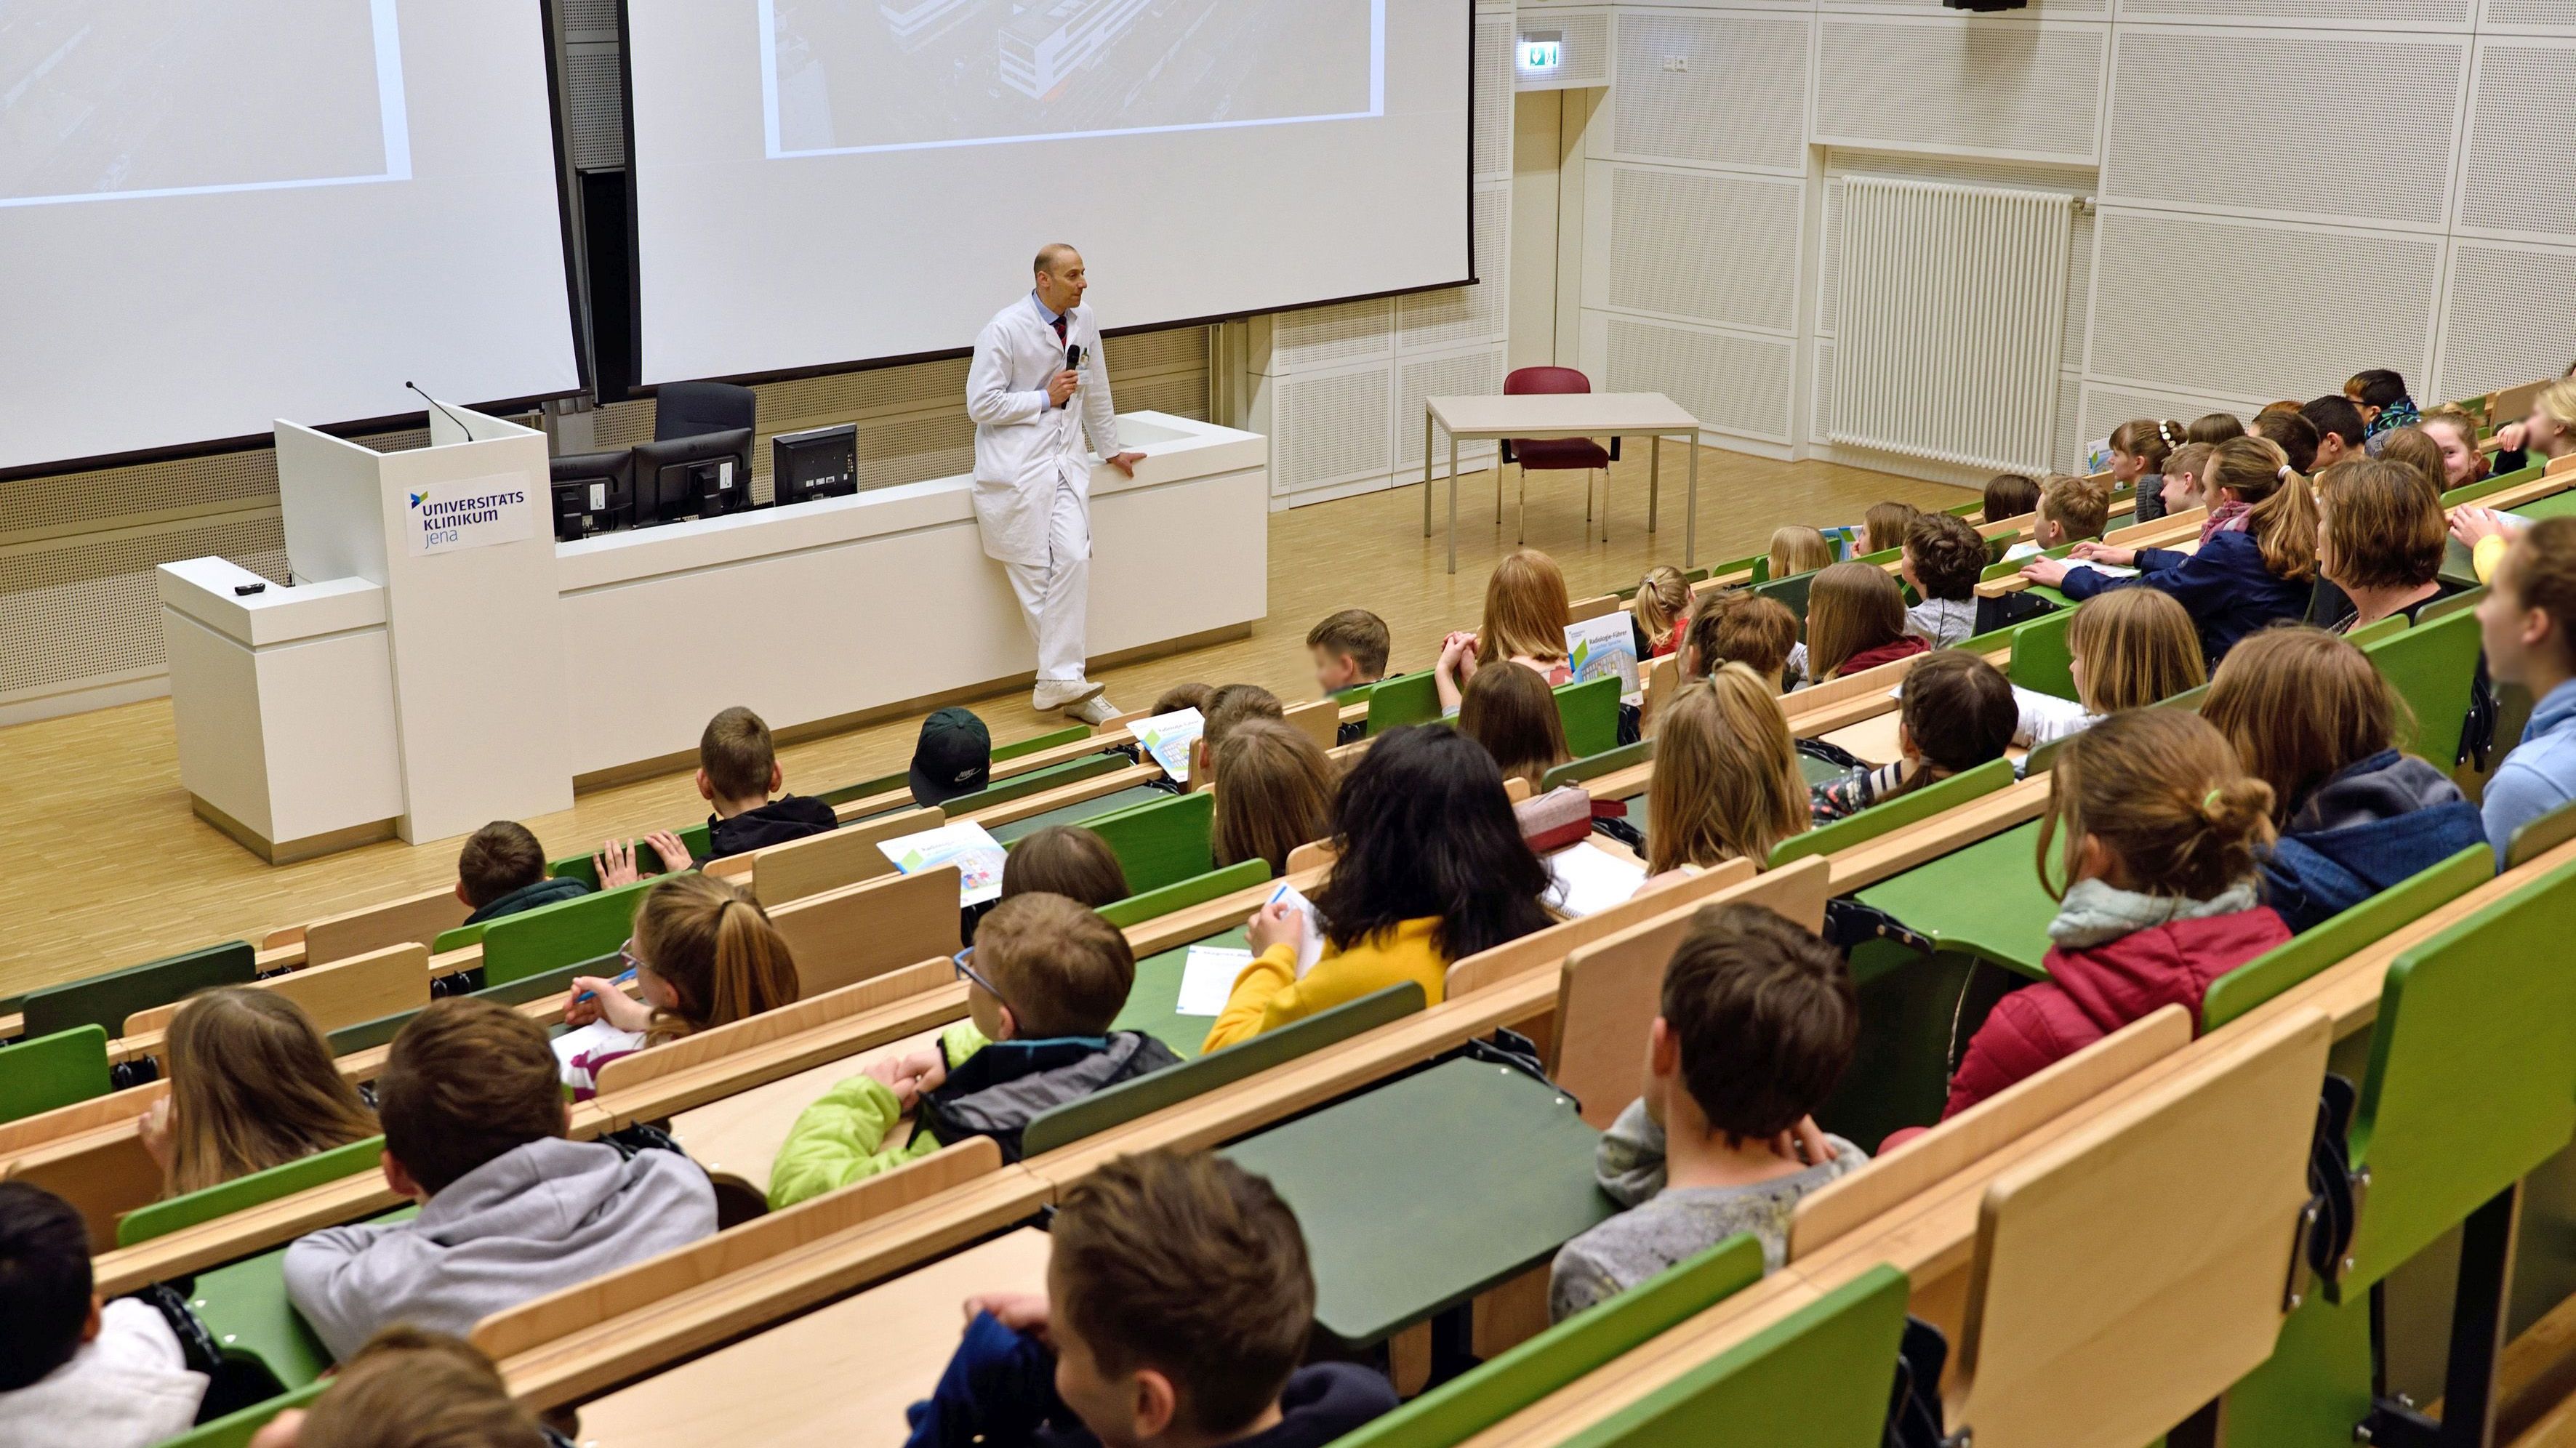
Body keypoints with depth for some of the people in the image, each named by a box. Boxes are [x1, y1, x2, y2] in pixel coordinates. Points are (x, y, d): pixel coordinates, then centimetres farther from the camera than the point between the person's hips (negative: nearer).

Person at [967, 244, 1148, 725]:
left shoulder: (1082, 321, 9)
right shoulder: (1005, 329, -8)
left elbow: (1096, 391, 22)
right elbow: (981, 405, -9)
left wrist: (1110, 449, 28)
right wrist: (1046, 399, -9)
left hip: (1064, 459, 4)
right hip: (1017, 465, -4)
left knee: (1073, 559, -13)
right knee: (1034, 571, -7)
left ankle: (1060, 681, -12)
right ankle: (1066, 679, -1)